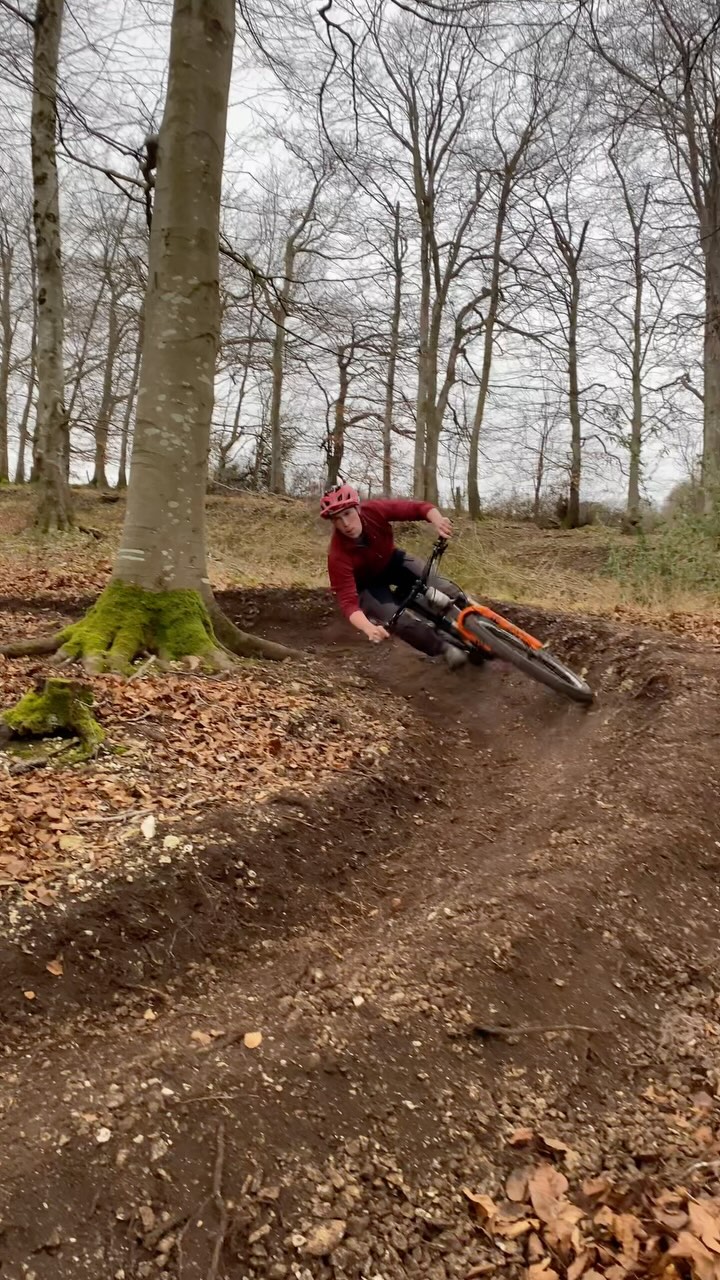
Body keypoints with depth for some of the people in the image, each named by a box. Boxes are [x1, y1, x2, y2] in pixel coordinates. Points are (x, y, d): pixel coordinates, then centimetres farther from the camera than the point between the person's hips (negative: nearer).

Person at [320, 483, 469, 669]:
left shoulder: (374, 510, -30)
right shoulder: (338, 555, -37)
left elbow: (420, 508, -28)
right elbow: (347, 600, -40)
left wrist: (438, 521, -52)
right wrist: (369, 628, -59)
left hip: (392, 561, 4)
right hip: (369, 584, -3)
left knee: (445, 591, -17)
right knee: (400, 620, -25)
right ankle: (445, 648, -5)